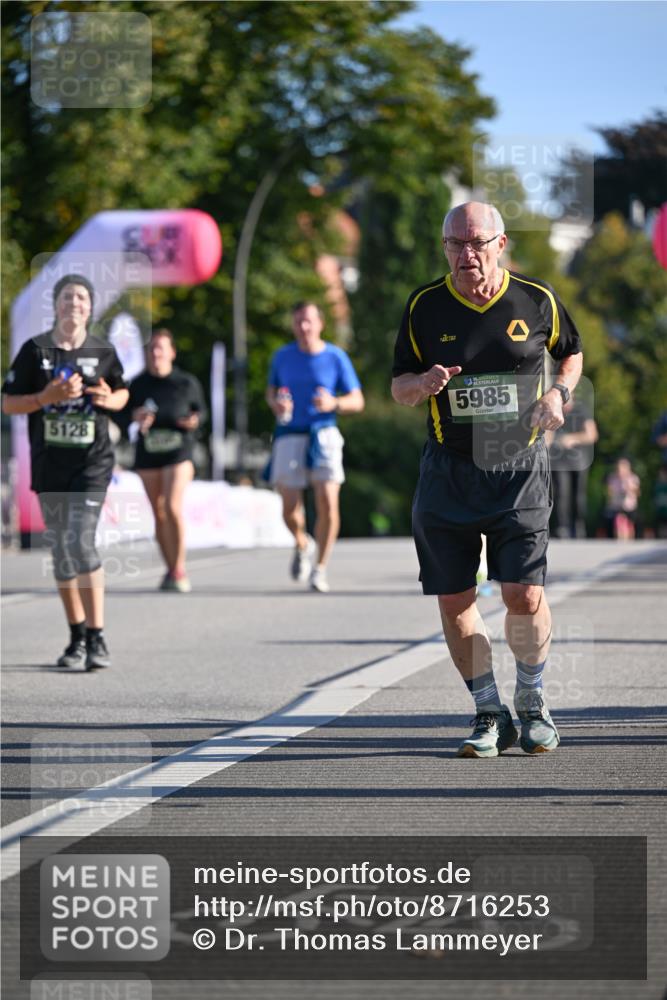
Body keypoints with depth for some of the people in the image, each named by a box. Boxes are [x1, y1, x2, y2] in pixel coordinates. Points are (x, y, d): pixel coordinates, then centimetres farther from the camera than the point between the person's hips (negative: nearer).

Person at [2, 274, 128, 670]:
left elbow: (123, 392, 18)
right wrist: (48, 396, -15)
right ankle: (77, 637, 20)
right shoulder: (35, 350, 1)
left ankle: (97, 637, -13)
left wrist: (111, 400, -5)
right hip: (48, 462, 2)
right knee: (60, 549, 8)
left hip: (93, 461, -2)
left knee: (81, 541, -16)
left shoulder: (103, 351, 3)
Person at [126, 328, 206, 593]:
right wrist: (136, 417, -12)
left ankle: (180, 570, -8)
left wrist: (195, 420, -10)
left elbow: (200, 409, 12)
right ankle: (170, 570, 18)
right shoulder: (138, 384, 5)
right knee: (159, 514, 6)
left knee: (173, 507, -17)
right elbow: (127, 410, 10)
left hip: (178, 451, -3)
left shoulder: (187, 383, 2)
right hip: (148, 453, 3)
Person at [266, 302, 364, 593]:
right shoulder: (282, 356, 7)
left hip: (324, 435, -1)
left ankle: (320, 568, 3)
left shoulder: (335, 357, 1)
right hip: (289, 436, 2)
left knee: (328, 504, -14)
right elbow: (271, 392, 20)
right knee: (290, 510, -1)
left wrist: (333, 403, -17)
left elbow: (357, 401, 3)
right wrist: (276, 405, -4)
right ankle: (302, 545, 34)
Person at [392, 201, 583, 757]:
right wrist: (423, 383, -14)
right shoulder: (424, 307, 0)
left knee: (524, 595, -9)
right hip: (448, 473, 1)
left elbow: (571, 353, 18)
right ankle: (489, 714, 16)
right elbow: (398, 388, 8)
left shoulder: (537, 300, 0)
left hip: (520, 468, -1)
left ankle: (531, 701, 16)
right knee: (454, 600, 0)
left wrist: (558, 393, -2)